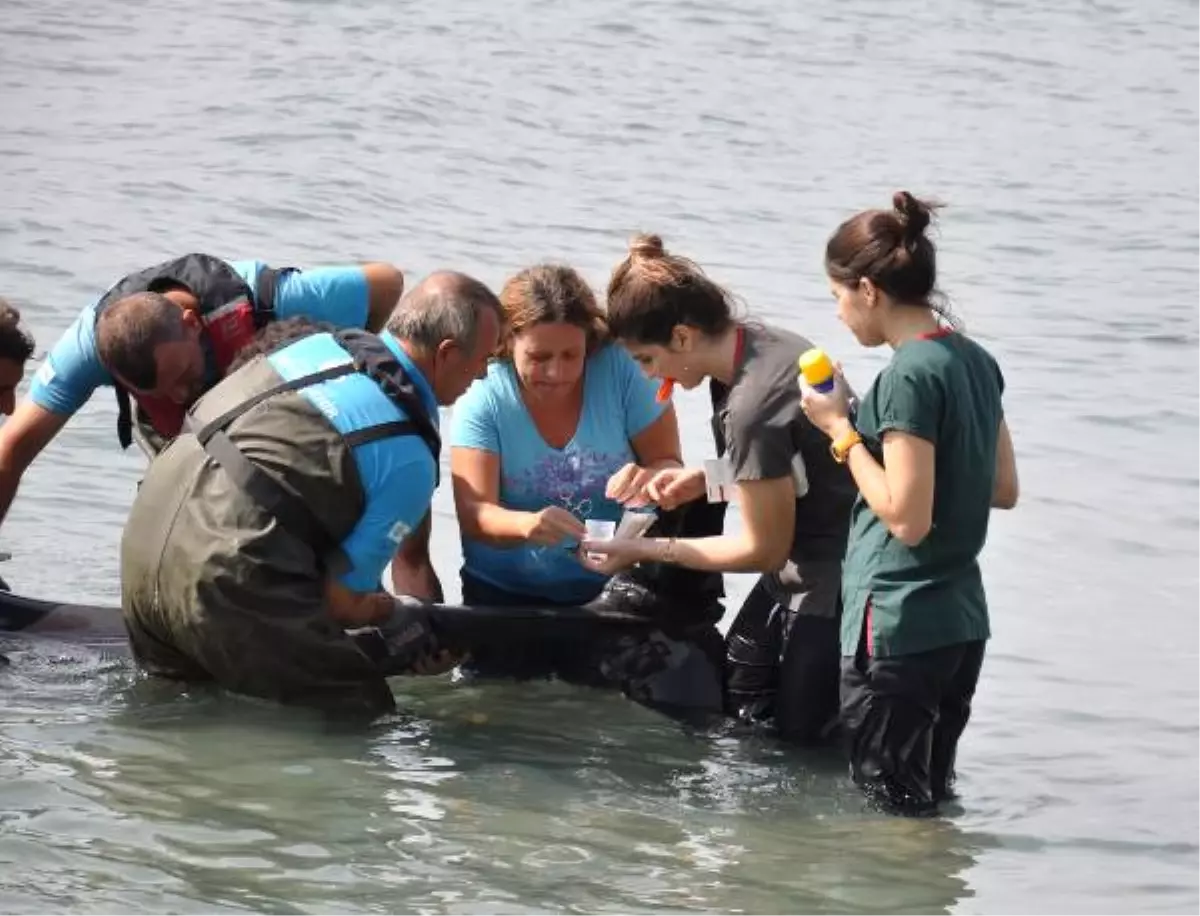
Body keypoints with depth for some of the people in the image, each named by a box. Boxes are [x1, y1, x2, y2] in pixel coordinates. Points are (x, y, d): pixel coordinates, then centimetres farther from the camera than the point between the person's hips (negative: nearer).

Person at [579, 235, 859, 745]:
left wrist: (645, 550, -10)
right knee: (734, 702, 15)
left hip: (831, 582, -10)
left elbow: (763, 549, -18)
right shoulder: (758, 341, -1)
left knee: (798, 736, 0)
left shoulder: (751, 407, -29)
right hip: (804, 563, 10)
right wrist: (706, 479, 3)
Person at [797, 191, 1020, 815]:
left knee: (893, 810, -1)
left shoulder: (910, 375, -18)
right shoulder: (976, 362, 8)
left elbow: (907, 519, -21)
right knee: (931, 803, 14)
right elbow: (1004, 490, 16)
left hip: (898, 630, -9)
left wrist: (842, 431, -12)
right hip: (963, 621, 9)